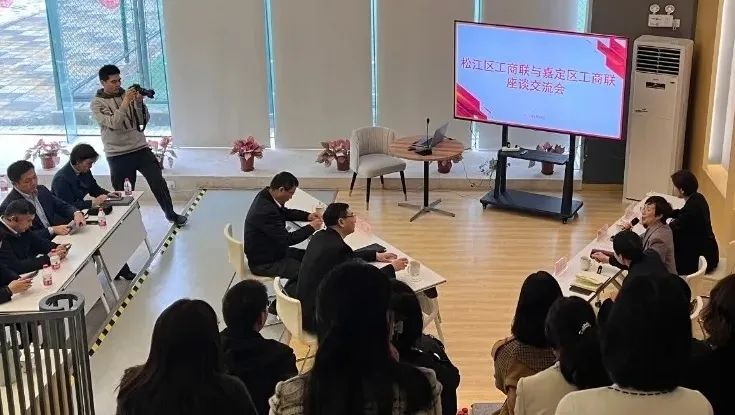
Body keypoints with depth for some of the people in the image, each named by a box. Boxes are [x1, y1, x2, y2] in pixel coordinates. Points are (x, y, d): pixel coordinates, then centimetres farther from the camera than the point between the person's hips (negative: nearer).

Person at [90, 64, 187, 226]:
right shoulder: (97, 104, -4)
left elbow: (144, 120, 2)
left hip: (141, 148, 3)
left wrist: (139, 102, -13)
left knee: (158, 181, 3)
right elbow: (113, 123, -19)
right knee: (124, 193, 4)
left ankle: (170, 213, 20)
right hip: (117, 155, -3)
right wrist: (125, 102, -24)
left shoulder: (127, 95, 6)